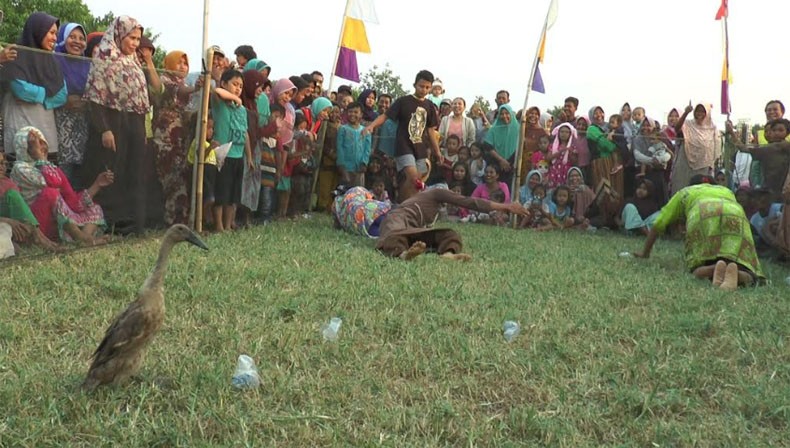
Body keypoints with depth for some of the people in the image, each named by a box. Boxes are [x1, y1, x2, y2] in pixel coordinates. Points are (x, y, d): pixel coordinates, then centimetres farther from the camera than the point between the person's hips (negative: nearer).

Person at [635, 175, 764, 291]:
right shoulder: (726, 190, 45)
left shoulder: (684, 192, 37)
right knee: (746, 275, -3)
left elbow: (658, 225, 35)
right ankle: (735, 271, -38)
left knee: (699, 270, 5)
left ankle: (714, 268, -29)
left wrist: (645, 253, 47)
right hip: (736, 217, 2)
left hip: (704, 217, -1)